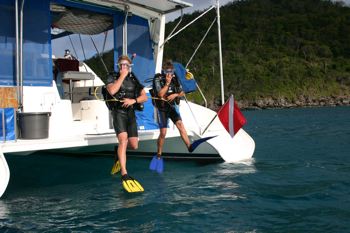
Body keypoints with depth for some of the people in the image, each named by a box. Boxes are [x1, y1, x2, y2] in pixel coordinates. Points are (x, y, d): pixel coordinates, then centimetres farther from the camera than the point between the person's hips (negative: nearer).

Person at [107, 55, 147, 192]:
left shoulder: (134, 79, 12)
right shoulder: (112, 78, 3)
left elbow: (144, 97, 8)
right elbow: (112, 91, -18)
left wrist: (133, 100, -11)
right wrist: (122, 76, -13)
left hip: (131, 113, 4)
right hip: (118, 112, -4)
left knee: (134, 146, -1)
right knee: (123, 139, -23)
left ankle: (120, 148, 37)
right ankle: (124, 175, -28)